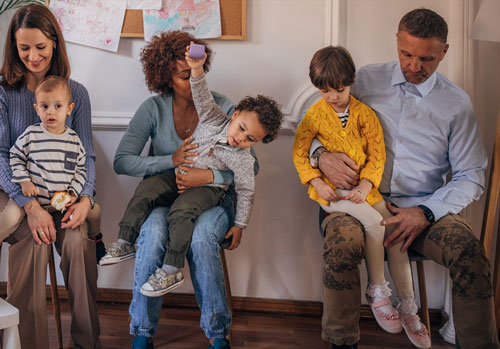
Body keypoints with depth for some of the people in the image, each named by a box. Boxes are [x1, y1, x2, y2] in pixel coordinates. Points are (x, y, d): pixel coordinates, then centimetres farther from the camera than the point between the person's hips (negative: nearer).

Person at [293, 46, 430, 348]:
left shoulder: (364, 113, 2)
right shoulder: (315, 115, 0)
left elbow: (378, 154, 0)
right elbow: (299, 152, 4)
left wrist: (366, 184, -15)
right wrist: (316, 182, -10)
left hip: (363, 187, 3)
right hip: (330, 190, -2)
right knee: (374, 222, -26)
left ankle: (408, 308, 4)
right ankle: (377, 292, -7)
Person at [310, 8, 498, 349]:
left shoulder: (457, 103, 5)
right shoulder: (367, 79, 7)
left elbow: (471, 176, 6)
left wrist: (426, 213, -10)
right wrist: (322, 156, -11)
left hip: (425, 207, 0)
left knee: (468, 250, -30)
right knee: (341, 241, -34)